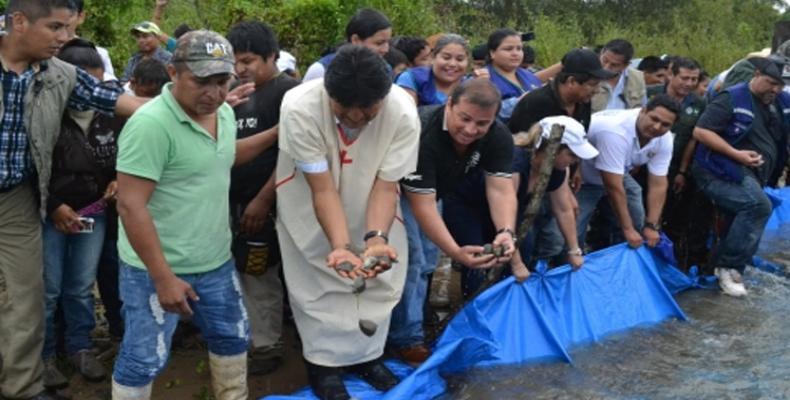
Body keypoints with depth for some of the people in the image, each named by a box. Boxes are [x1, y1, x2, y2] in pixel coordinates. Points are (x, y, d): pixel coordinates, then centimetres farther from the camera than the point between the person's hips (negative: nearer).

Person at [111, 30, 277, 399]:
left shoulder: (224, 113, 2)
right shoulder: (151, 124, -24)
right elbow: (131, 206, -25)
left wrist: (276, 133, 16)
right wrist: (162, 278, -25)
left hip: (216, 261, 8)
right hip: (157, 268, -8)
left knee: (233, 338, 22)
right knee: (143, 360, 6)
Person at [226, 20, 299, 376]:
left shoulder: (288, 92, -11)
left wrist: (263, 200, -18)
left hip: (265, 204, -7)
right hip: (238, 200, 7)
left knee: (260, 277, 2)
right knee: (245, 274, 14)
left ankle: (267, 348, 17)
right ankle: (249, 339, 28)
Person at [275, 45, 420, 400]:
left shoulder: (403, 113, -32)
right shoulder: (300, 108, -36)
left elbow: (385, 185, -25)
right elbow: (323, 189, -31)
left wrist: (375, 239, -40)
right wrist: (341, 245, -41)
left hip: (369, 201, 2)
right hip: (309, 200, -2)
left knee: (379, 276, 6)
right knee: (317, 279, 2)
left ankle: (367, 354, 27)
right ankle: (324, 362, 21)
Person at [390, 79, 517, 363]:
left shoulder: (498, 137, -22)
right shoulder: (421, 134, -39)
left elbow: (500, 189, -29)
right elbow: (422, 205, -41)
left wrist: (506, 232, -49)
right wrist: (455, 252, -52)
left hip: (437, 190, 6)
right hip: (398, 189, -6)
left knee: (427, 259, 11)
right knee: (411, 257, -15)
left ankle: (414, 324, 29)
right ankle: (406, 338, -3)